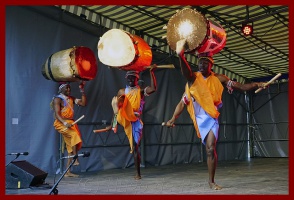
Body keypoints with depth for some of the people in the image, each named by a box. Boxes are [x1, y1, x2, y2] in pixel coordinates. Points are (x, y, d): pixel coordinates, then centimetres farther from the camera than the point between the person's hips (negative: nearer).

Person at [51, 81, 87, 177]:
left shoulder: (71, 98, 16)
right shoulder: (57, 99, -5)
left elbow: (83, 103, 8)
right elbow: (57, 114, -15)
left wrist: (82, 90, 4)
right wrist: (65, 123, -31)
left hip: (70, 123, 7)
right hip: (60, 123, -7)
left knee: (71, 148, 1)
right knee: (74, 134, -33)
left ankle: (68, 172, 4)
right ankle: (75, 159, -31)